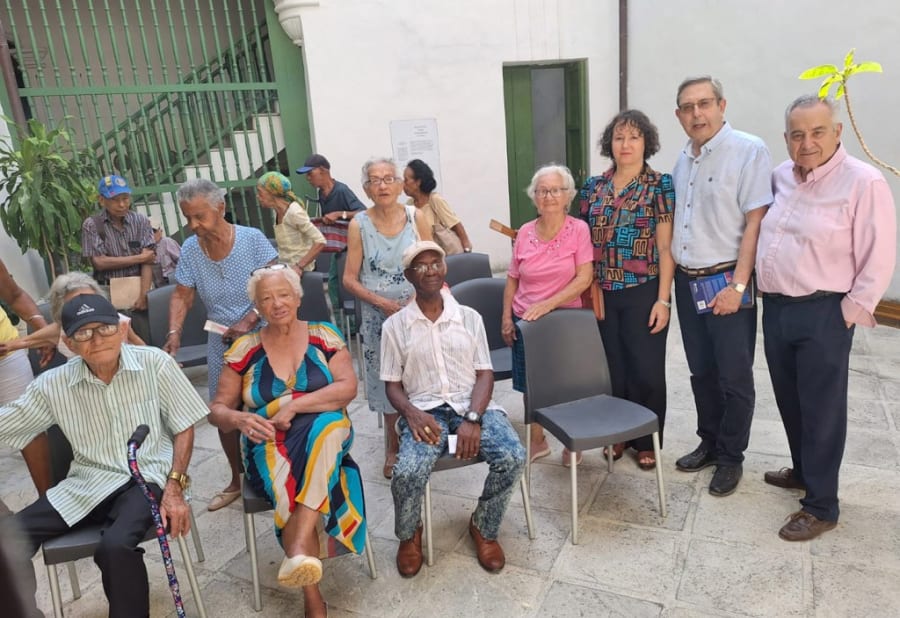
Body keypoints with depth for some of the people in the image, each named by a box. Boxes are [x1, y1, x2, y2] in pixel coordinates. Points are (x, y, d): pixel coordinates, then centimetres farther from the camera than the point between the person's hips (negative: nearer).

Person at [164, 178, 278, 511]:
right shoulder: (190, 249, -3)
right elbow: (181, 296, -2)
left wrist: (248, 321, -24)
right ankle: (237, 480, 32)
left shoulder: (252, 239, -14)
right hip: (221, 343, 4)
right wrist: (174, 333, -18)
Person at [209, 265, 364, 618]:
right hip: (269, 446, 1)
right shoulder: (244, 349, 7)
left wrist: (293, 406, -18)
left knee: (329, 423, -37)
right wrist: (238, 419, -17)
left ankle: (299, 552, -42)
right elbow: (217, 409, 8)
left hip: (323, 436, 0)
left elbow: (348, 387, -8)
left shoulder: (324, 336, 4)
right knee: (291, 492, -32)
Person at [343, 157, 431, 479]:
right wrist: (383, 302, -15)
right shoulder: (359, 225, -4)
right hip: (378, 318, 0)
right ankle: (394, 447, 28)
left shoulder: (416, 218, -2)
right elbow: (349, 279, -3)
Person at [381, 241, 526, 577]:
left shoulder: (470, 317, 9)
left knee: (513, 458, -25)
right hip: (424, 410, -1)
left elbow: (484, 374, 4)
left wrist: (472, 418, -14)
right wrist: (412, 414, -16)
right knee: (407, 473, -30)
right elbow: (392, 385, 6)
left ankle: (483, 528, 6)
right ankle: (409, 535, 7)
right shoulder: (395, 325, 6)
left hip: (472, 404, 2)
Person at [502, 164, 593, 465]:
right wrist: (506, 317, 2)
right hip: (525, 322, 3)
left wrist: (548, 304, -22)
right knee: (530, 386, 12)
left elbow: (584, 279, -15)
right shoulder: (525, 232, 2)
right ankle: (537, 442, 33)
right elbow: (512, 279, 8)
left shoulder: (579, 229, -8)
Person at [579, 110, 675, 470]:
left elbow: (665, 246, -6)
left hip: (644, 294, -3)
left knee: (646, 370, 4)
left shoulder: (660, 186, -2)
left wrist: (663, 299, -11)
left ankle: (646, 441, 23)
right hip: (602, 294, 3)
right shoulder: (593, 187, 8)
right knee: (611, 369, 10)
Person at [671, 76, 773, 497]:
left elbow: (756, 222, -13)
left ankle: (731, 458, 21)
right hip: (686, 282, 6)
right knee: (701, 372, 15)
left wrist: (738, 285, -18)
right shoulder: (682, 160, 11)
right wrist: (672, 277, 10)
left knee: (734, 378, 4)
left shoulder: (749, 151, -8)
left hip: (727, 282, -6)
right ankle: (709, 444, 31)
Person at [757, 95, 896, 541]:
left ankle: (821, 506, 17)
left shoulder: (863, 182, -12)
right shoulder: (780, 176, 7)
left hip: (822, 314, -6)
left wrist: (849, 313, -12)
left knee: (821, 410, 3)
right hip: (774, 307, 6)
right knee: (789, 400, 18)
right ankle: (803, 471, 39)